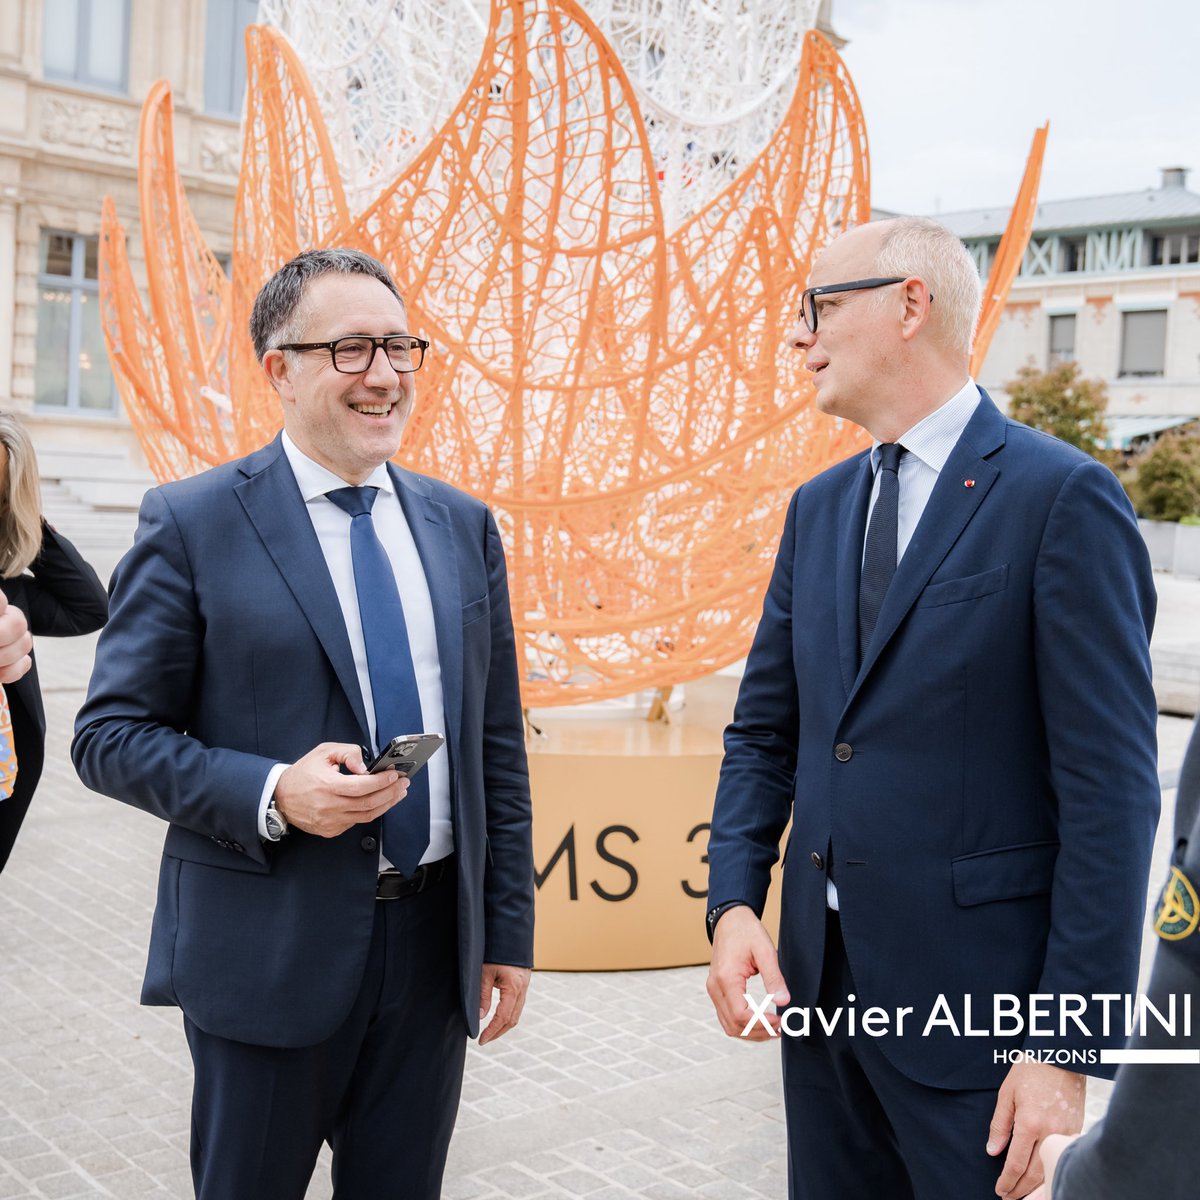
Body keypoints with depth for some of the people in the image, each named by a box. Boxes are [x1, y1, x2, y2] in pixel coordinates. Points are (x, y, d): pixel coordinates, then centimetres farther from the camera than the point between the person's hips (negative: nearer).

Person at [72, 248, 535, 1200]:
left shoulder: (465, 526, 7)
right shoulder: (193, 523, -6)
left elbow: (497, 743, 9)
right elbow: (111, 735, -7)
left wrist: (509, 929, 8)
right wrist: (272, 794, -22)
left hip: (436, 943, 4)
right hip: (271, 950, -3)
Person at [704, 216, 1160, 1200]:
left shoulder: (1064, 497, -12)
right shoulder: (818, 508, 10)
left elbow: (1111, 791, -14)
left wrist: (1069, 1050, -15)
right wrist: (734, 903, -3)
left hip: (974, 998, -6)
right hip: (817, 978, 6)